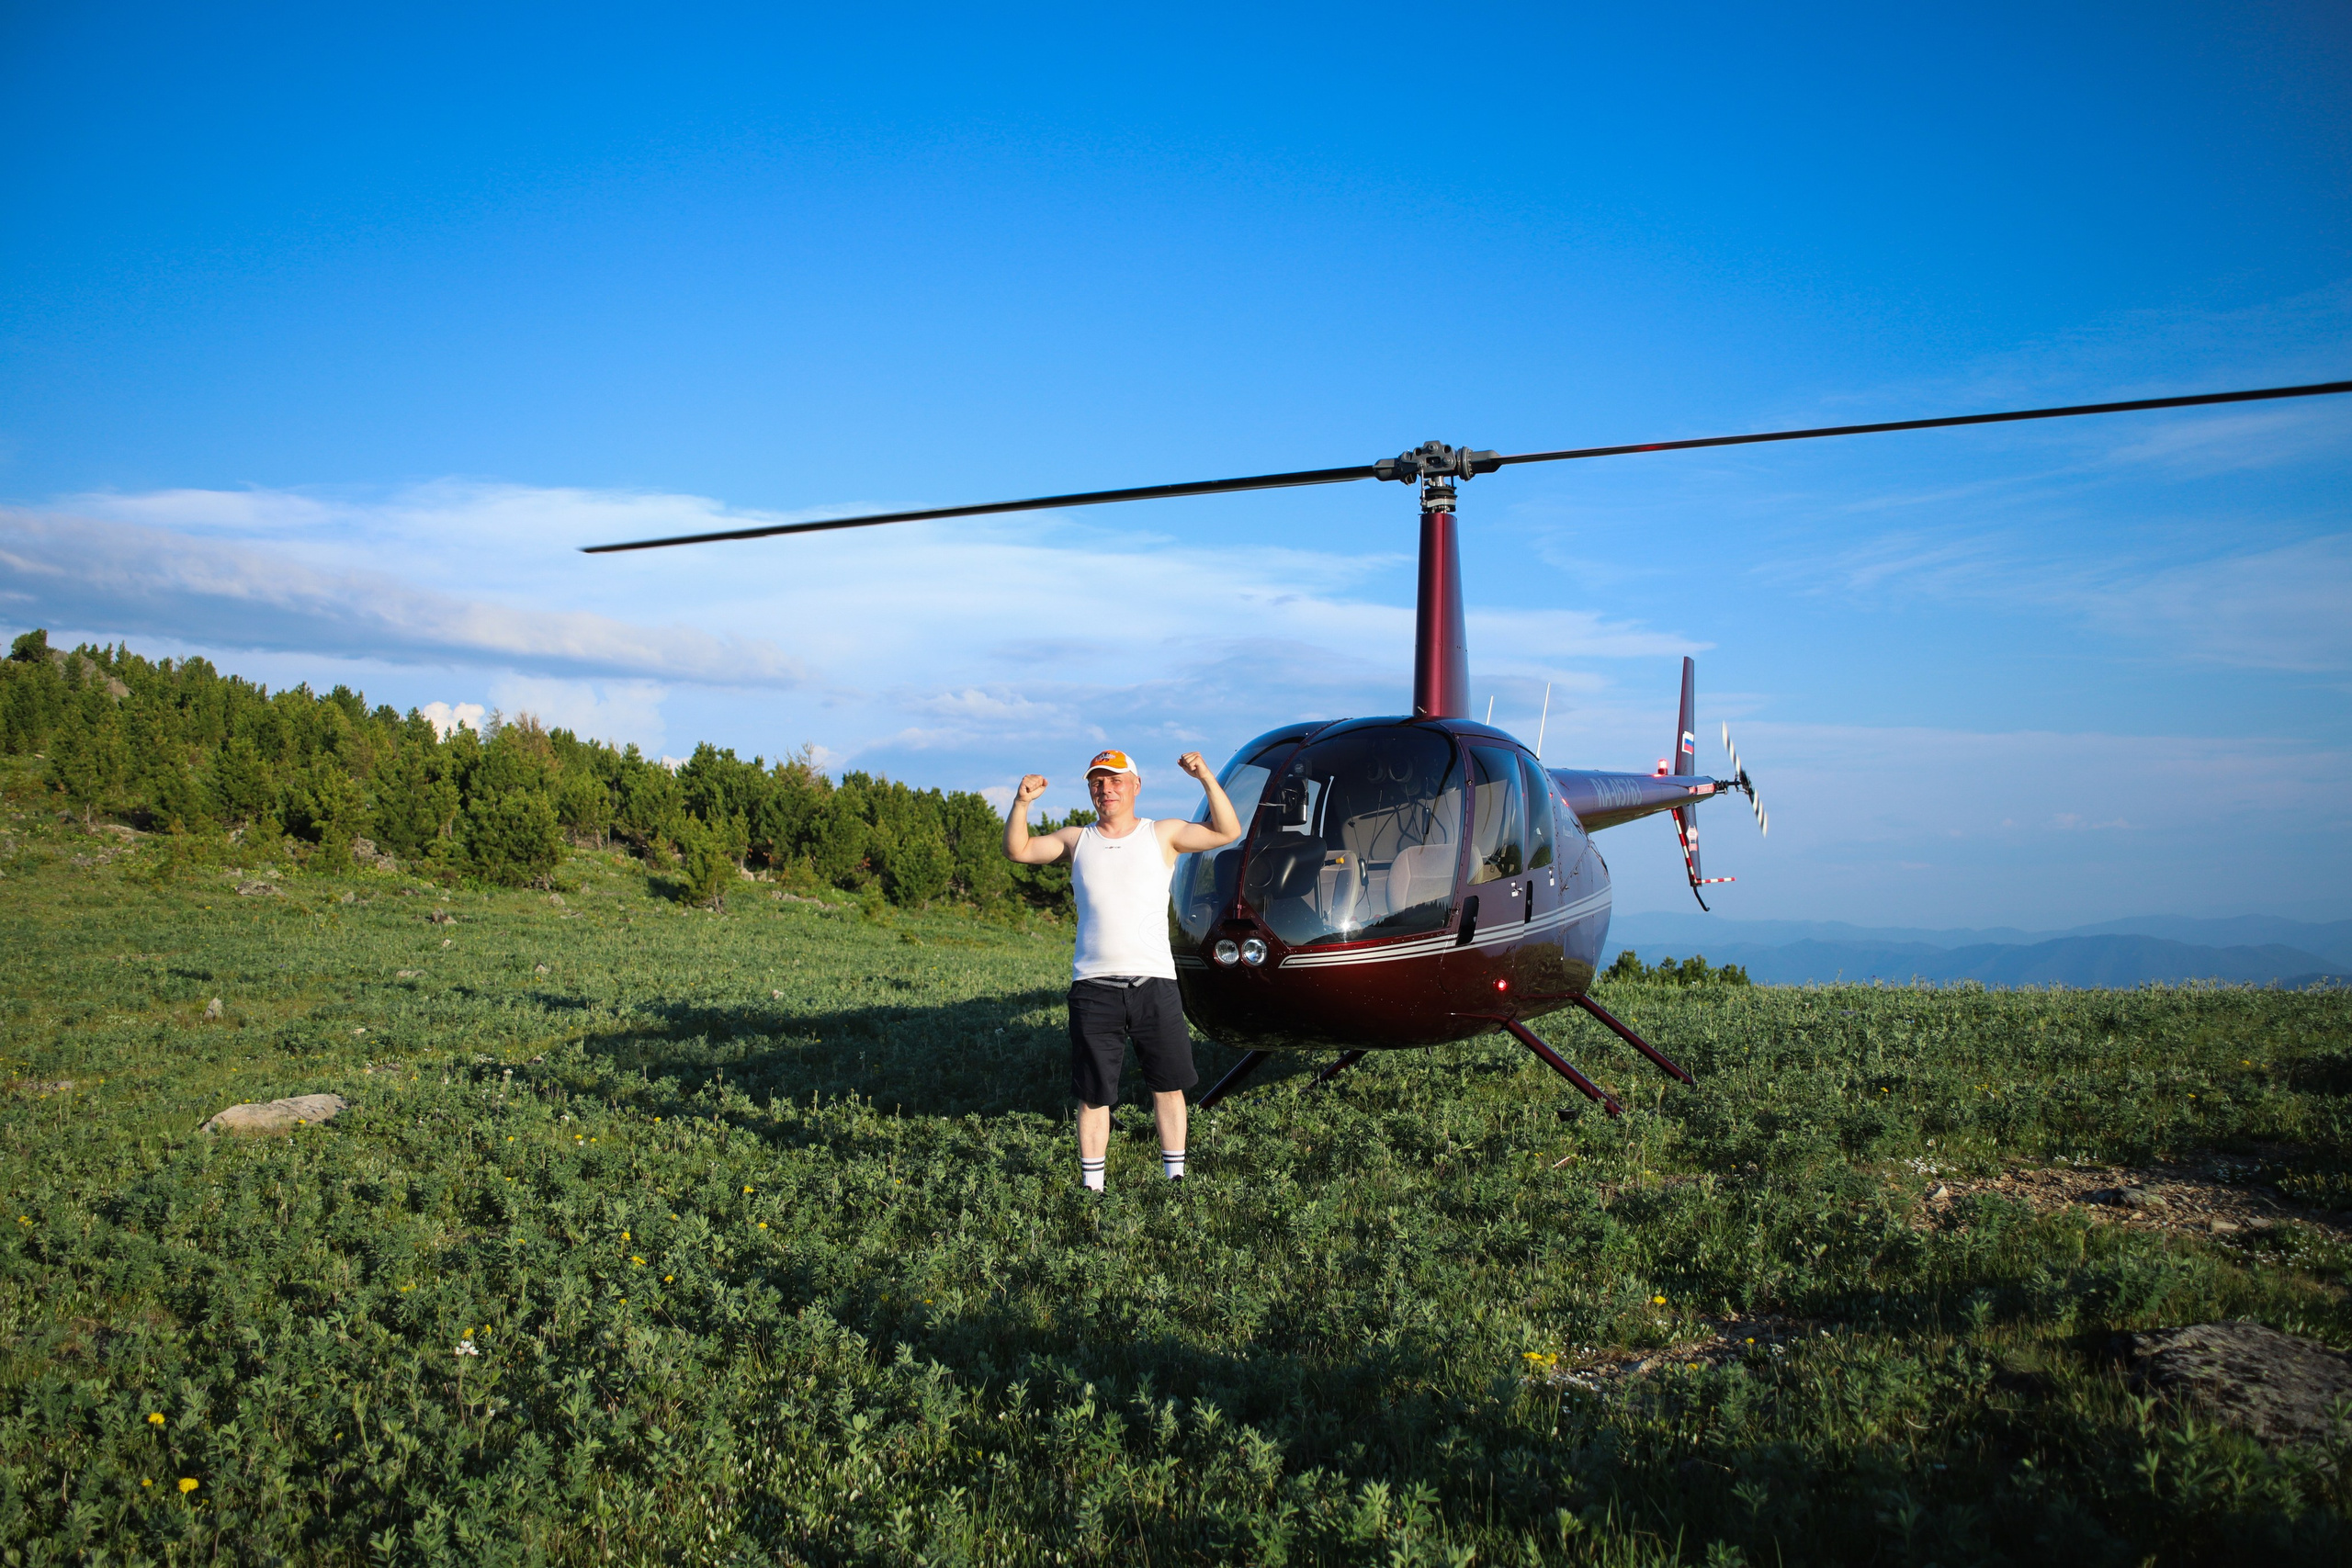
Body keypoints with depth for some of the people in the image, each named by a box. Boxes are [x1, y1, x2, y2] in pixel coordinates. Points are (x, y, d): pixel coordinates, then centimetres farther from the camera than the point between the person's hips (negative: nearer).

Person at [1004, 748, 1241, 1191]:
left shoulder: (1162, 835, 7)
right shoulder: (1077, 841, 12)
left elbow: (1227, 832, -1)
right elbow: (1018, 850, 7)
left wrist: (1207, 778, -13)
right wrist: (1021, 803, -9)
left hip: (1154, 983, -1)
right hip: (1093, 988, 1)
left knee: (1169, 1085, 5)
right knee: (1092, 1095, 5)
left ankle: (1175, 1178, 17)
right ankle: (1091, 1186, 15)